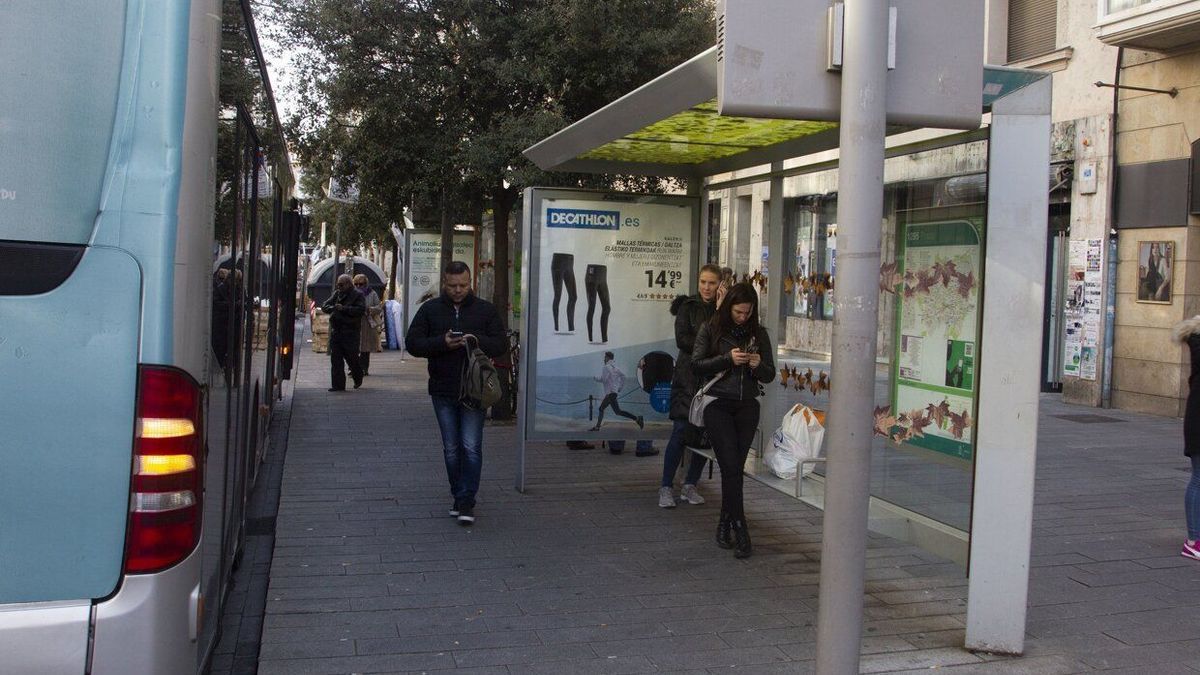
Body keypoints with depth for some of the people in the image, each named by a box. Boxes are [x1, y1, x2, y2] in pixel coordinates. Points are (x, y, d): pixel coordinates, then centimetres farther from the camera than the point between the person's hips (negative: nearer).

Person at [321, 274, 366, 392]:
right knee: (336, 358, 1)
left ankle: (358, 379, 26)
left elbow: (361, 309, -15)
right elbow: (324, 306, 15)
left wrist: (344, 309, -19)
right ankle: (338, 384, 4)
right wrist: (333, 308, -7)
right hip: (335, 330, 5)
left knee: (351, 357, 0)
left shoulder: (357, 295, -1)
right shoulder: (336, 294, 17)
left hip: (350, 332, -5)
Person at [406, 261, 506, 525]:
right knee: (451, 449, 9)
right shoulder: (430, 310, 6)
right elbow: (412, 343, 1)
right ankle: (459, 498, 21)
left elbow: (502, 344, 2)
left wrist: (477, 341, -18)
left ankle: (466, 501, -3)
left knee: (471, 447, -9)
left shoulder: (486, 310, 5)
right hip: (443, 391, 2)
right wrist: (442, 343, -16)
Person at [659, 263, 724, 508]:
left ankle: (690, 486, 16)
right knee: (681, 432, -7)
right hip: (688, 378, -3)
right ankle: (666, 487, 1)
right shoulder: (688, 307, 4)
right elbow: (682, 339, -7)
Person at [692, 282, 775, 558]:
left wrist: (758, 365, -12)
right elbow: (696, 365, -4)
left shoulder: (758, 333, 8)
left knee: (735, 467, 3)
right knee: (731, 466, -11)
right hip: (718, 405, -3)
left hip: (747, 407, 3)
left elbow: (770, 375, 10)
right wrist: (728, 359, -16)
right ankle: (739, 528, -8)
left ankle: (725, 525, 16)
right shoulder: (711, 328, 0)